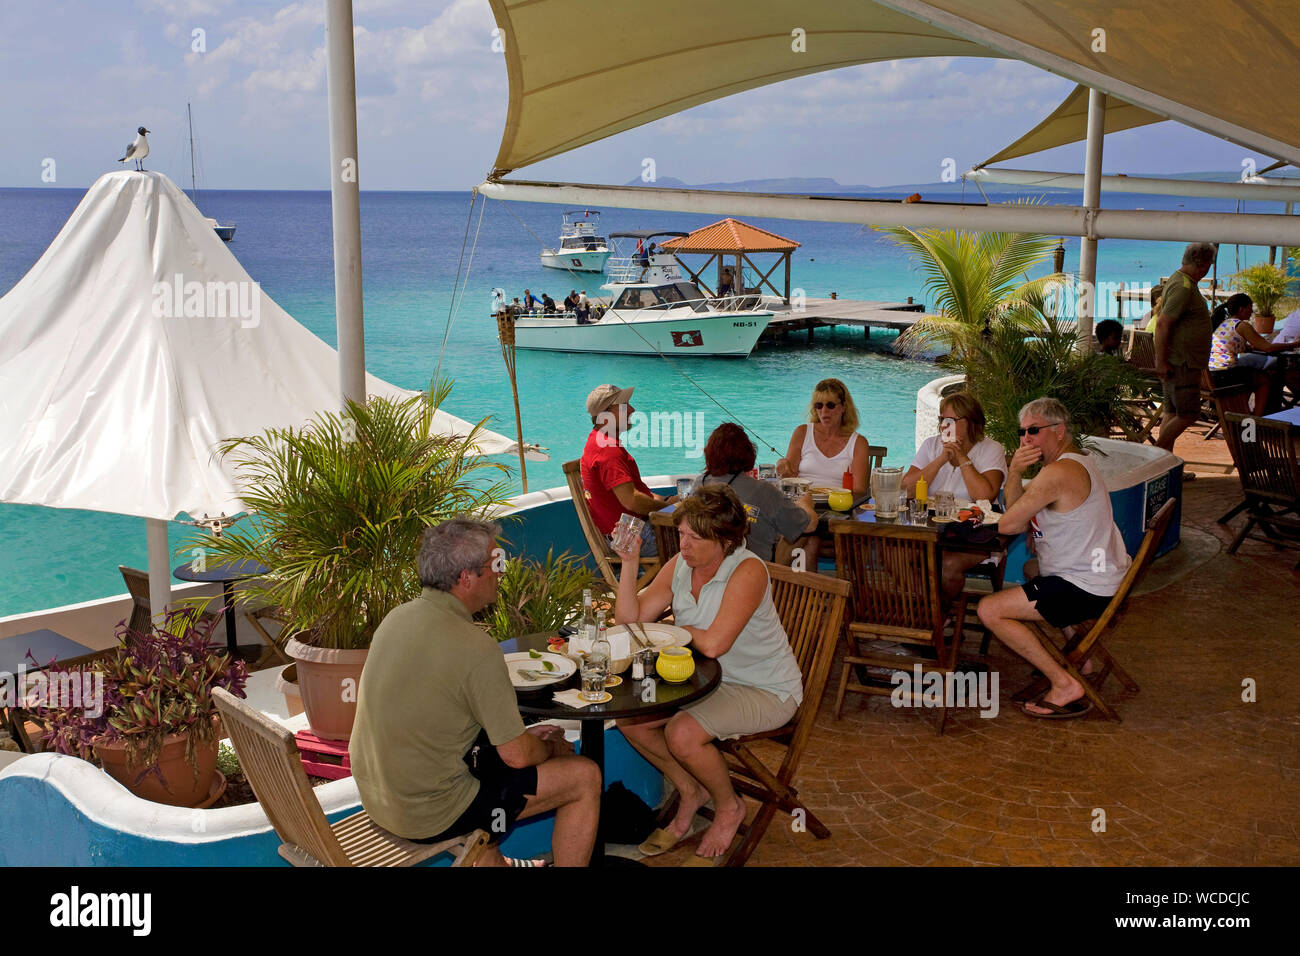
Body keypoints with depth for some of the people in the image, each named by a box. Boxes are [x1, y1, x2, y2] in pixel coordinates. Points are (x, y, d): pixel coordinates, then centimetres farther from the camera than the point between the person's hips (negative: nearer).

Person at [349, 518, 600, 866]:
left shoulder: (398, 617, 1)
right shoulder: (475, 648, -24)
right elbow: (517, 755, -18)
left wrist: (528, 736, 14)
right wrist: (550, 748, 6)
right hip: (429, 814, -8)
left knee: (489, 736, 32)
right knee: (585, 776, 0)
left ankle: (491, 861, 40)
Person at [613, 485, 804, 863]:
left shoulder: (748, 571, -25)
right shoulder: (679, 565, -4)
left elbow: (713, 644, -32)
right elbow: (630, 620, -6)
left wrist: (678, 629, -11)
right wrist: (629, 561, -17)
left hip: (765, 691, -7)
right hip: (707, 680, 7)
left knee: (682, 734, -27)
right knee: (628, 717, -8)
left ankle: (729, 806, 5)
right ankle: (691, 790, 16)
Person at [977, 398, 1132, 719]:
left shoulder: (1059, 473, -23)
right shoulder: (1077, 460, 13)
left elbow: (1008, 525, -19)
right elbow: (1023, 520, 10)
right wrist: (1015, 472, -6)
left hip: (1086, 590, -11)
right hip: (1101, 576, 11)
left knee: (989, 611, -15)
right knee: (1031, 569, 39)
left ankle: (1064, 684, -10)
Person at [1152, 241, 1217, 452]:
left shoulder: (1178, 280, 14)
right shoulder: (1184, 287, -18)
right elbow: (1162, 324, -24)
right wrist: (1161, 362, -24)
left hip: (1185, 362, 11)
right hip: (1180, 364, -11)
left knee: (1172, 413, 11)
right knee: (1188, 415, -8)